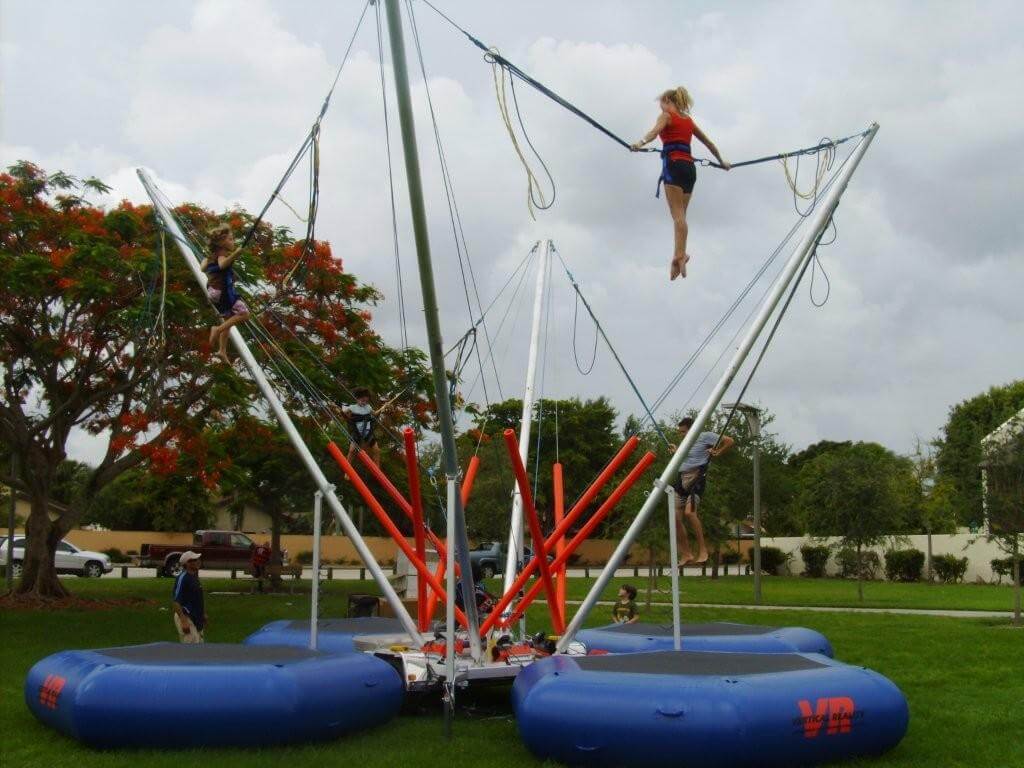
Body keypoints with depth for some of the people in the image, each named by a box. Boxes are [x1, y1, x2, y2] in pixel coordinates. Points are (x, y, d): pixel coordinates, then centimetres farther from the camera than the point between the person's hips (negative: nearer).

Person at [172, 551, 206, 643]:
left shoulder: (194, 576, 9)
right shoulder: (182, 578, -18)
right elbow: (175, 602, -22)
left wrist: (204, 614, 21)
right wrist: (183, 621, -27)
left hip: (196, 617, 9)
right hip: (186, 617, -9)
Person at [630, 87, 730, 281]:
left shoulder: (666, 115, 6)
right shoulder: (689, 120, 24)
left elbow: (655, 131, -18)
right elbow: (708, 143, 32)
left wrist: (641, 143, -37)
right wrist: (721, 162, 45)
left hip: (674, 165, -6)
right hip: (690, 167, 6)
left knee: (677, 214, -17)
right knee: (680, 214, 6)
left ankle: (680, 254, -29)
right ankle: (679, 254, -1)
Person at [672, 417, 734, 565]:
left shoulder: (705, 437, 0)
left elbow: (730, 441, -2)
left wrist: (717, 453, -2)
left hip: (697, 478, -8)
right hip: (682, 479, 8)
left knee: (689, 512, -27)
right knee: (676, 517, -3)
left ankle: (702, 550, -19)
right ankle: (686, 554, 4)